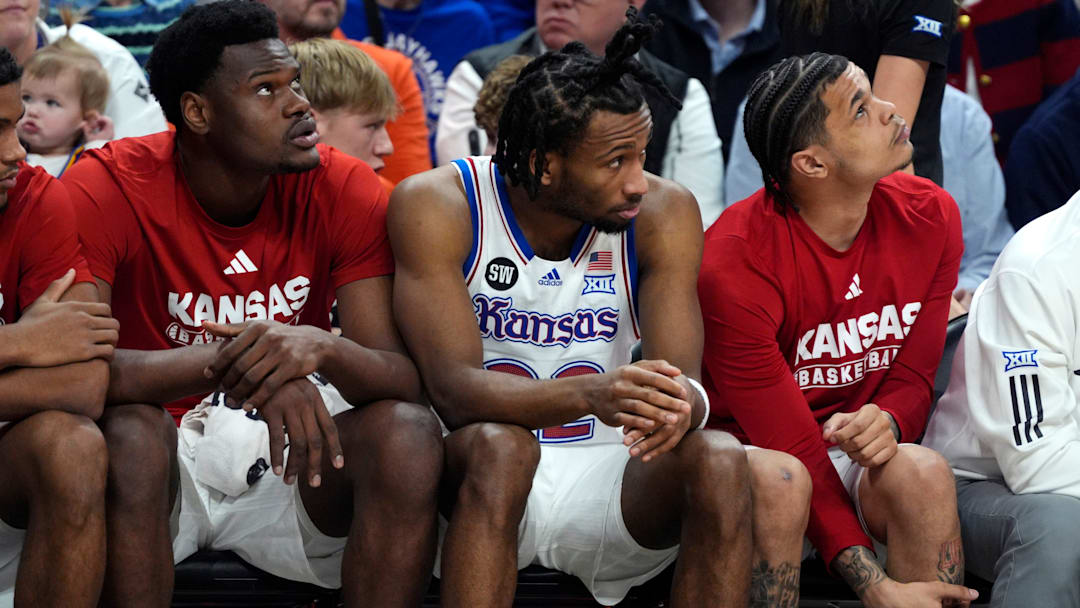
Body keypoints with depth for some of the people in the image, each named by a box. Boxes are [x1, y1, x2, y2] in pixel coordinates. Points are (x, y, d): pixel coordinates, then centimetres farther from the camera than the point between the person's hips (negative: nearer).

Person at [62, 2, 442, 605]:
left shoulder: (346, 192, -8)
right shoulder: (107, 188, -15)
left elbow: (405, 379, -13)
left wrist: (322, 349, -38)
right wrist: (230, 362, -42)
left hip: (288, 452, 3)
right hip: (161, 465, -2)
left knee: (410, 433, -25)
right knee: (130, 434, -35)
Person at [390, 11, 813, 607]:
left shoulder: (663, 213, -5)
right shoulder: (436, 206, -13)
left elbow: (682, 380, -12)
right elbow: (454, 389, -23)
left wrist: (681, 403, -39)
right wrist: (589, 394, -42)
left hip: (605, 480, 3)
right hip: (476, 479, -3)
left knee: (721, 463, -26)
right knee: (498, 446, -35)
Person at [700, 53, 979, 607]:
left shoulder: (929, 217, -4)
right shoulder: (734, 265, -21)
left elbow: (914, 375, 4)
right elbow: (789, 445, -22)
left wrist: (886, 421, -23)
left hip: (862, 456, 5)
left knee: (921, 475, -30)